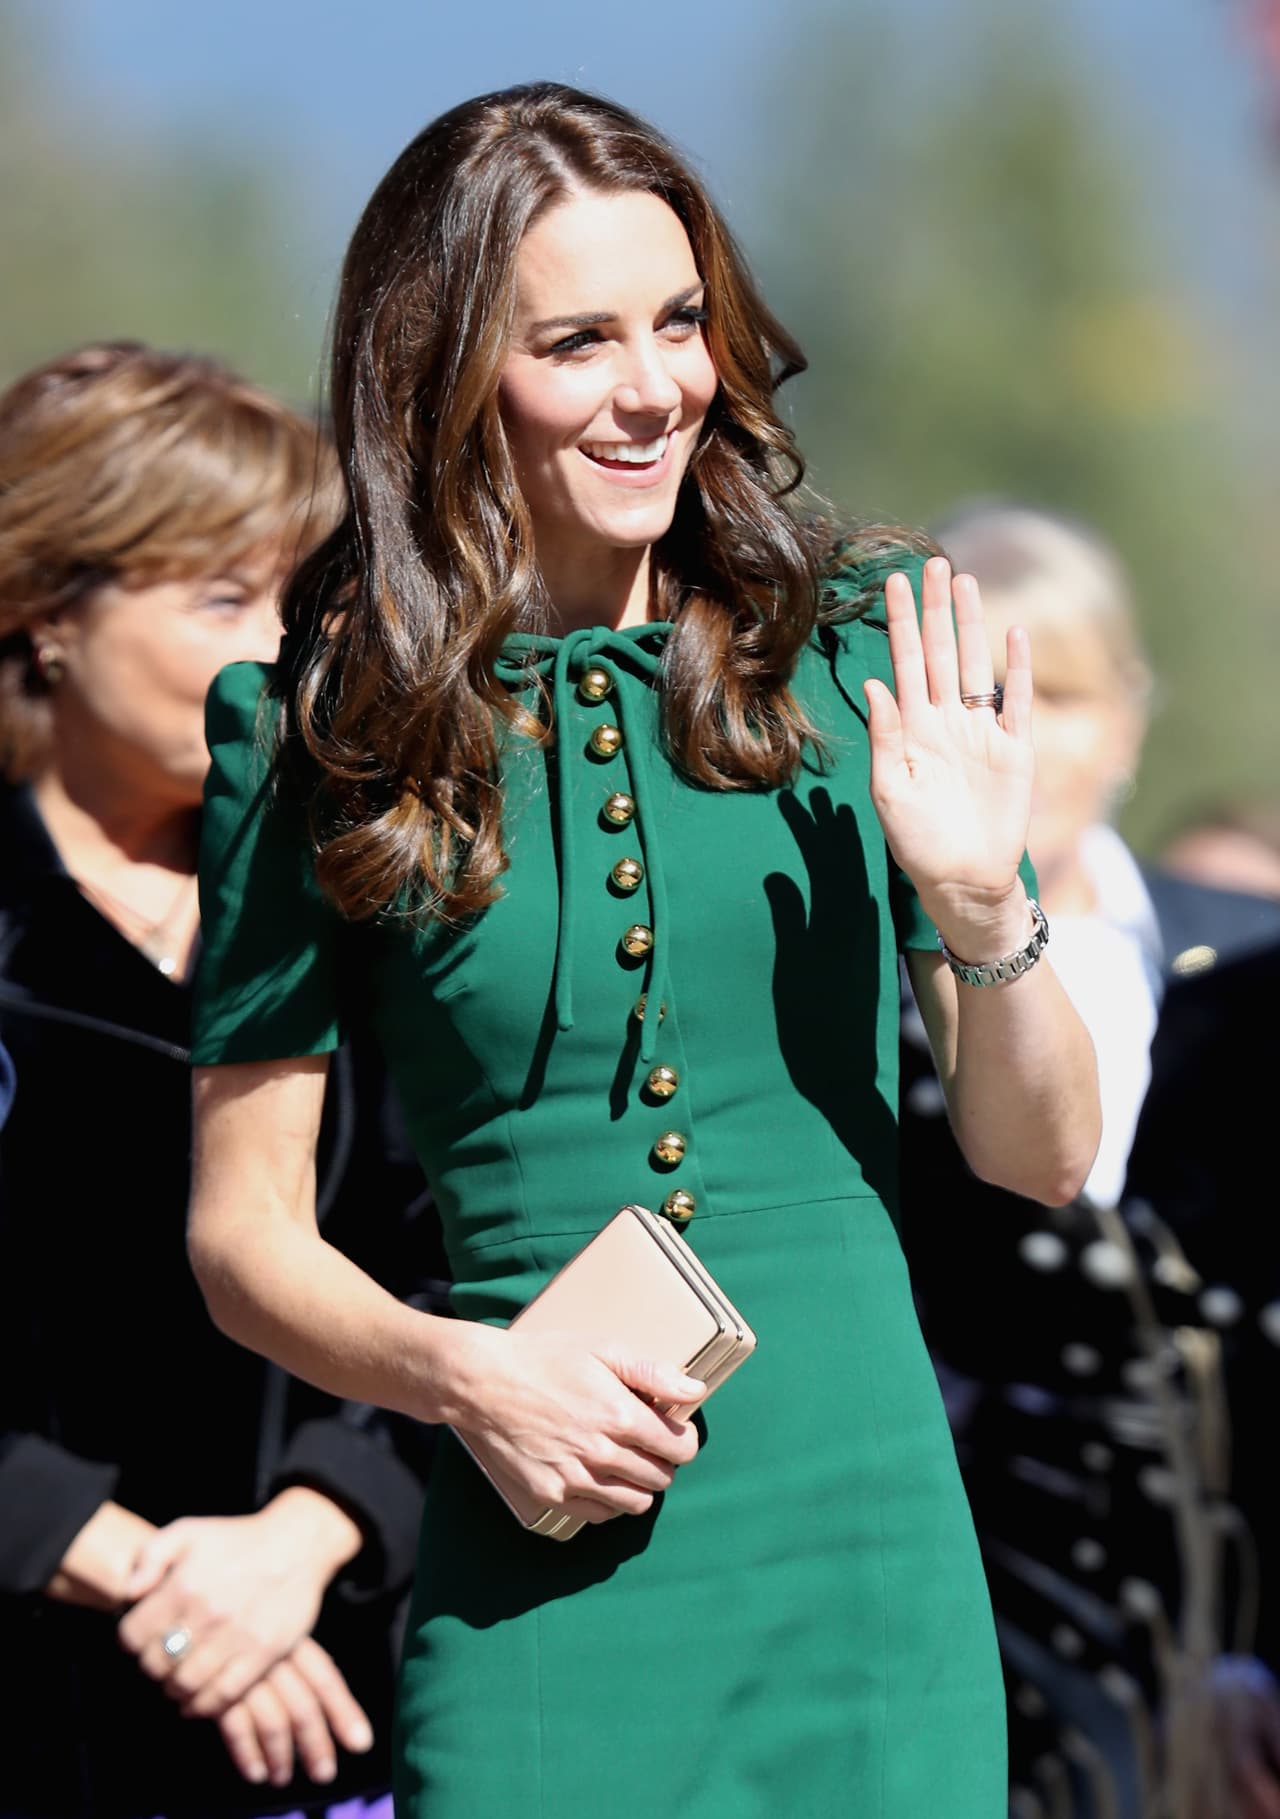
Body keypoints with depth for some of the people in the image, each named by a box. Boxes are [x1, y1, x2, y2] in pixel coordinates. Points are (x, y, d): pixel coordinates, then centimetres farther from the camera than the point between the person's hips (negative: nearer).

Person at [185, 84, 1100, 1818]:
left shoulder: (868, 649, 4)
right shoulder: (323, 732, 0)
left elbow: (1044, 1155, 7)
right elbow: (244, 1231, 5)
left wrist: (982, 907, -11)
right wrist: (457, 1374, -13)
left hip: (874, 1560, 1)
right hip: (539, 1600, -1)